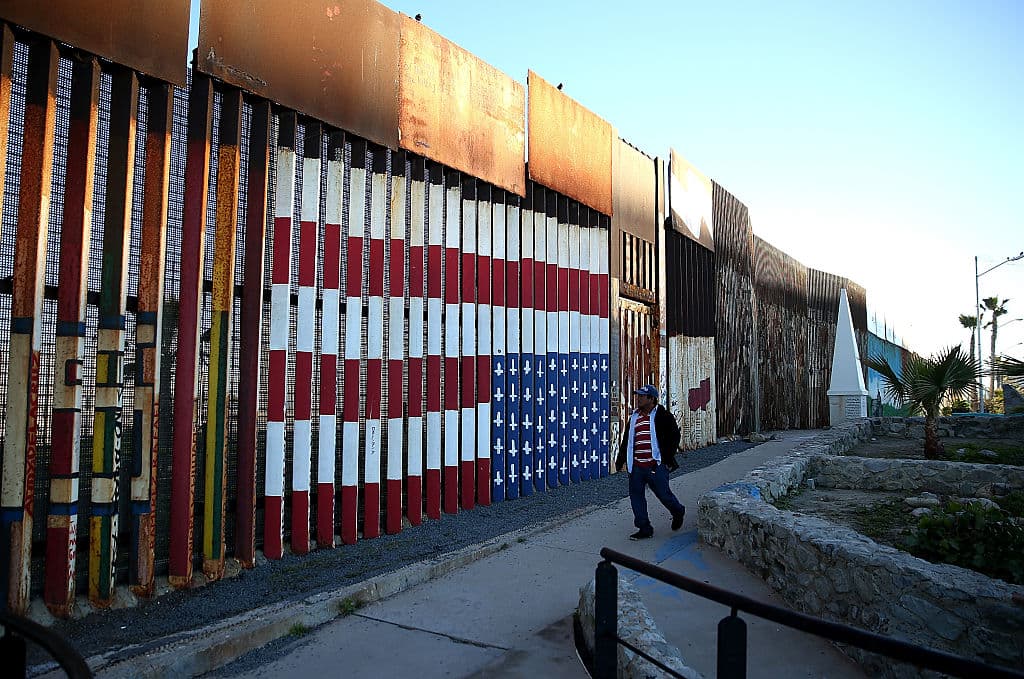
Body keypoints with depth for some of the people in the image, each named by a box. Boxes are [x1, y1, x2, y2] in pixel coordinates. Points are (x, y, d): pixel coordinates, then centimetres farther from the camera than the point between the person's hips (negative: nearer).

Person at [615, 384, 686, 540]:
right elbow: (627, 440, 21)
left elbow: (674, 436, -2)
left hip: (656, 465, -6)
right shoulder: (634, 417, 14)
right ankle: (645, 529, 12)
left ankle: (678, 512, 35)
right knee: (636, 496, 2)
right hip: (636, 466, 6)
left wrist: (668, 457, -5)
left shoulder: (663, 416, -4)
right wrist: (621, 459, 17)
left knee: (663, 494, 2)